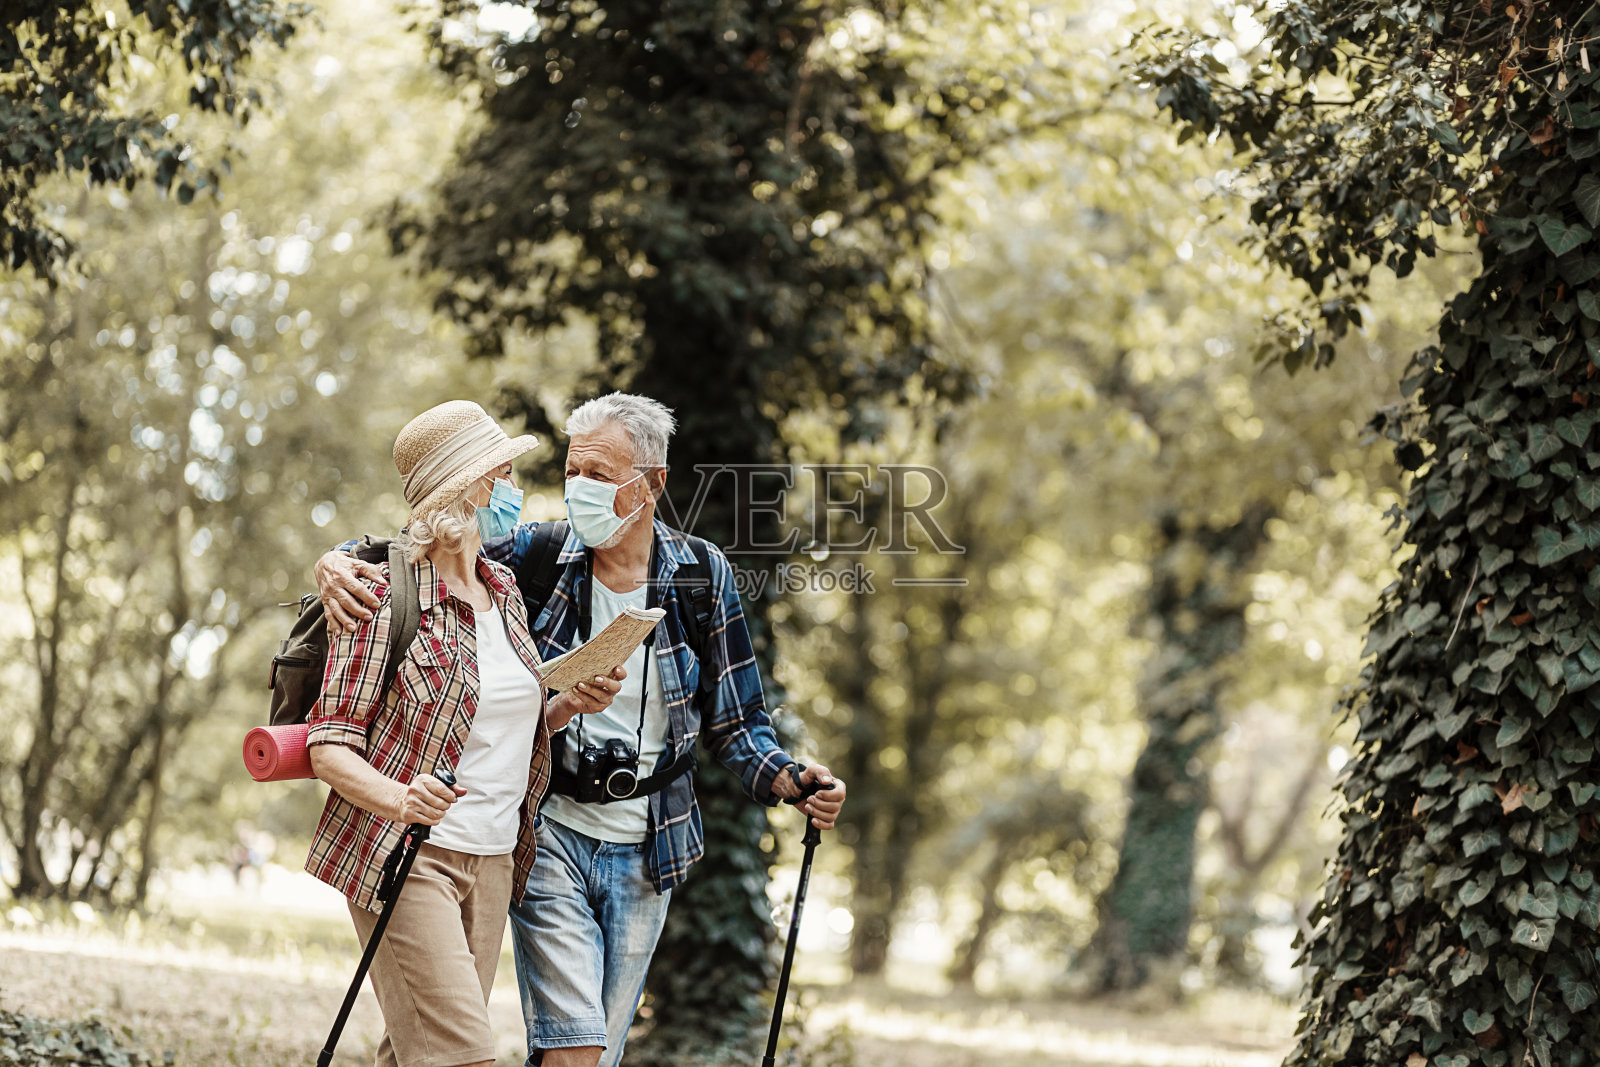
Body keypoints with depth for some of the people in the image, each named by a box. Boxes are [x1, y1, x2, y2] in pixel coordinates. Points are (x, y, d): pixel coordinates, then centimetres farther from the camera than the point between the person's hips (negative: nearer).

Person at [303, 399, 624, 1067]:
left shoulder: (506, 593, 13)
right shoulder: (385, 597, -9)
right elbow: (329, 747, -11)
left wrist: (570, 706, 4)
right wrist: (398, 798, -30)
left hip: (492, 862, 7)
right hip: (409, 856, -7)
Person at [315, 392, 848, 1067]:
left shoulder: (701, 574, -3)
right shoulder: (533, 557, -8)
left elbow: (734, 721, 3)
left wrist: (789, 783, -15)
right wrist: (336, 566, -25)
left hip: (645, 853, 3)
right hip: (550, 839, -2)